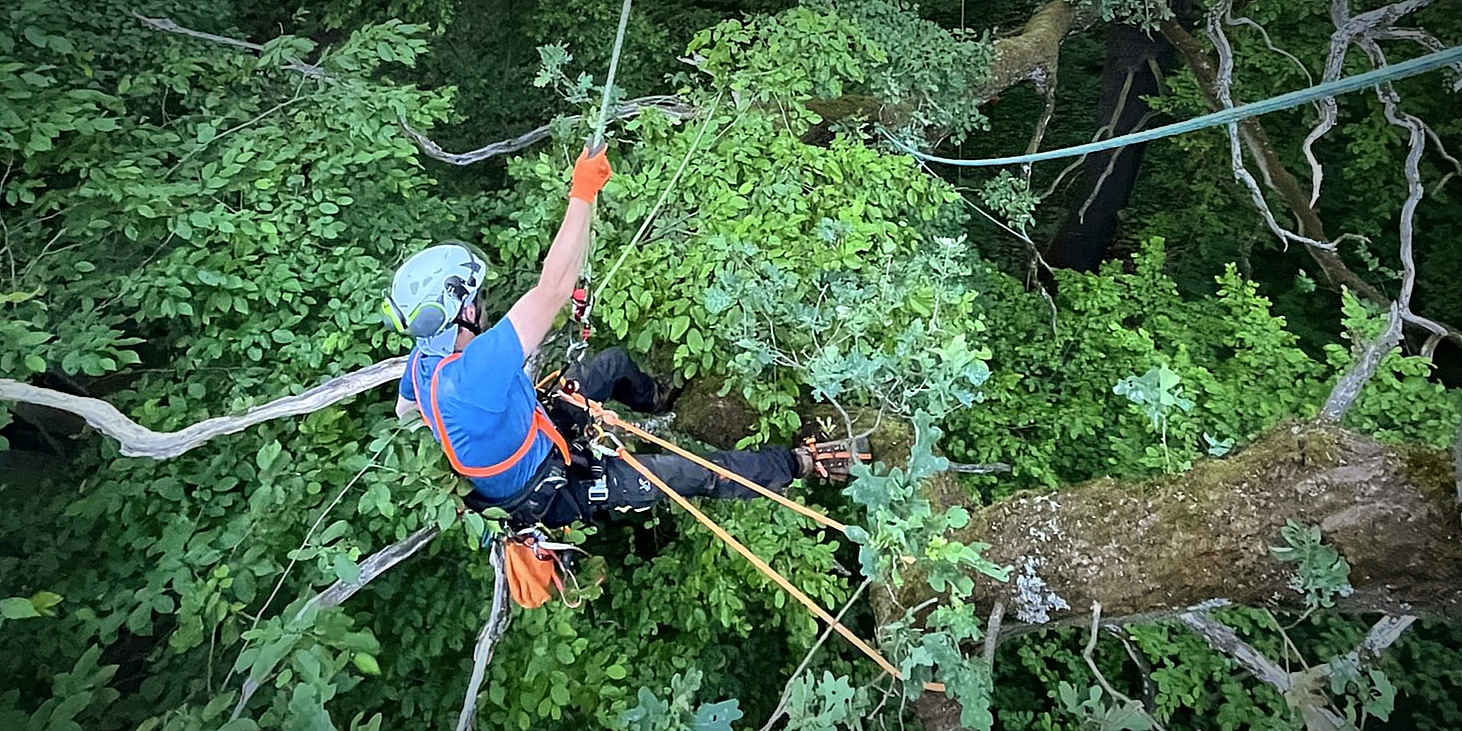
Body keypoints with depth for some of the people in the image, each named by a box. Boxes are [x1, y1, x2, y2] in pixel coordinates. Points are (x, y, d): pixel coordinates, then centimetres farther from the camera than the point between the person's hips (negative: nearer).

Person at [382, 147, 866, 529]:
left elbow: (404, 411, 9)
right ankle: (799, 464, 9)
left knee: (615, 362, 16)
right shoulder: (473, 373, -43)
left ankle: (658, 399, 49)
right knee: (694, 474, -6)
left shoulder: (422, 359, -14)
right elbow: (554, 290, -47)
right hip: (548, 494, -8)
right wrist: (582, 195, -43)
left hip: (535, 436, 8)